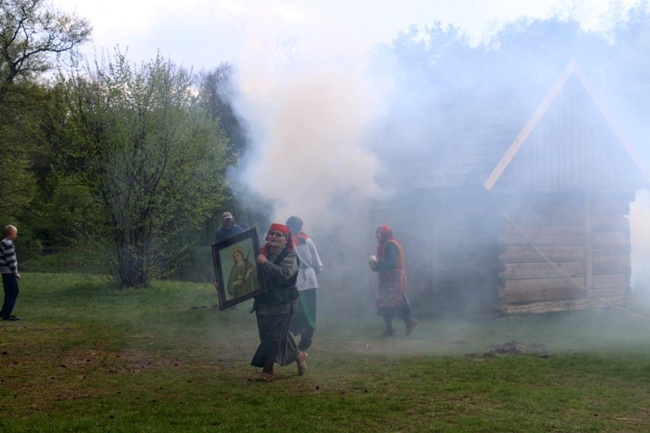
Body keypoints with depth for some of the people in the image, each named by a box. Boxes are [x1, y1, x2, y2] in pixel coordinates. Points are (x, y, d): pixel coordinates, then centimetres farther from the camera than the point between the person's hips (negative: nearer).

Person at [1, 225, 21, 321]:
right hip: (9, 272, -10)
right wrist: (15, 272, -14)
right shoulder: (8, 244, -17)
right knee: (12, 293, -5)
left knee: (14, 292, 16)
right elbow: (10, 260, -19)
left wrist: (14, 271, 21)